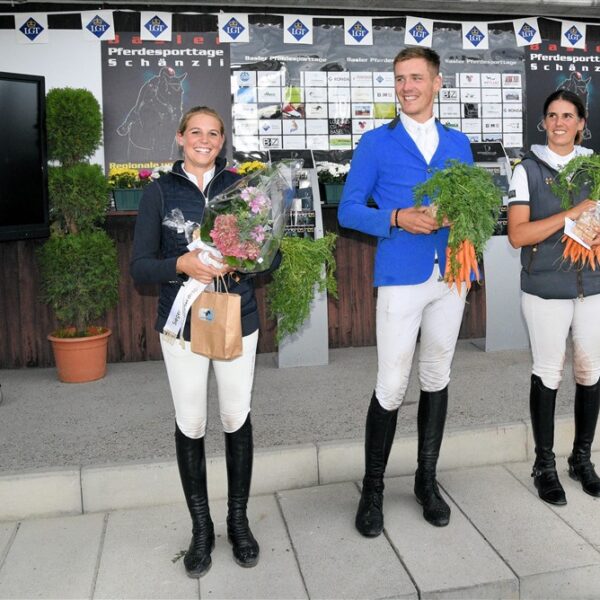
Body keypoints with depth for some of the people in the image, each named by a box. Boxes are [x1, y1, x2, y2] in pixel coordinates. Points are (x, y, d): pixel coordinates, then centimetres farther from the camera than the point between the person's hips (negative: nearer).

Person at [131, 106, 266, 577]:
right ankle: (201, 528, 23)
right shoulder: (160, 192, 2)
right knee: (190, 424, 4)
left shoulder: (241, 186, 4)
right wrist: (181, 264, -20)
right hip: (182, 322, 0)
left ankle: (239, 520, 26)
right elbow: (140, 266, -1)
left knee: (236, 417, 7)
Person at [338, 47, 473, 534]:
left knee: (437, 379, 12)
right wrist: (396, 219, -16)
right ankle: (373, 490, 15)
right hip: (401, 278, -4)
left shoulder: (458, 143, 12)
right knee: (391, 387, -4)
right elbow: (349, 210, -1)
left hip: (451, 276, 4)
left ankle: (427, 480, 28)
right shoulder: (376, 143, 3)